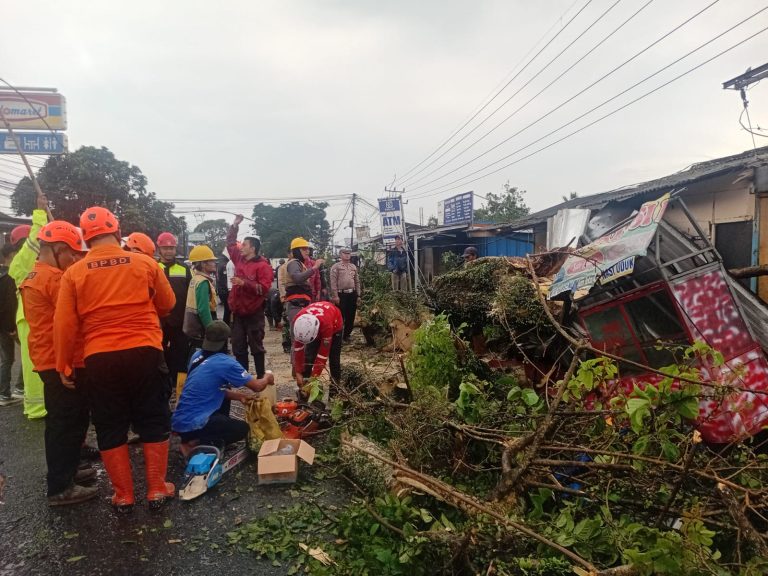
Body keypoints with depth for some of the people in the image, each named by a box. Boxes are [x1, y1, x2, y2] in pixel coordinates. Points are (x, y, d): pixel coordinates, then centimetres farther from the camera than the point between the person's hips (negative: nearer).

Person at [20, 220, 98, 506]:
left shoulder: (32, 278, 15)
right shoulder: (54, 278, -17)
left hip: (49, 361, 10)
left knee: (62, 422, 19)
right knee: (69, 423, -3)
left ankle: (65, 471, 31)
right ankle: (60, 488, 3)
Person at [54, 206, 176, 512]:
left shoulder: (74, 273, -1)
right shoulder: (145, 263, -2)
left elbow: (64, 325, -1)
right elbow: (167, 304, 9)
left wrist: (64, 365, 10)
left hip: (100, 359, 1)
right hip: (144, 352, 0)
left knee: (110, 428, 13)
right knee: (153, 422, 13)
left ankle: (123, 495, 22)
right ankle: (157, 489, 19)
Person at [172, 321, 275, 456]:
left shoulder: (197, 356, 6)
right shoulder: (226, 363, -15)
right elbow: (257, 386, -7)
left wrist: (237, 395, 17)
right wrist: (267, 378, 15)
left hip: (178, 421, 8)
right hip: (192, 424, -8)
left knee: (224, 396, 22)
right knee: (243, 429, 7)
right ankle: (196, 444, -5)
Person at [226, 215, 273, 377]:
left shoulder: (263, 266, -13)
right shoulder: (239, 260, 8)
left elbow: (264, 288, -21)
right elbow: (230, 243, 21)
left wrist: (243, 283, -25)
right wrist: (235, 225, 13)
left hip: (254, 313, -7)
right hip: (238, 311, 7)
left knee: (256, 346, 4)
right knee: (238, 347, 11)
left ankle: (261, 377, 14)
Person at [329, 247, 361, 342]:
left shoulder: (353, 267, 14)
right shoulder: (336, 267, -4)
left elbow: (357, 282, 16)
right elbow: (333, 282, -10)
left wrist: (358, 295, 11)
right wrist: (335, 296, -15)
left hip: (352, 294, 6)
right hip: (341, 294, -5)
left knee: (351, 316, 10)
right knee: (340, 316, -2)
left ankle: (347, 335, 23)